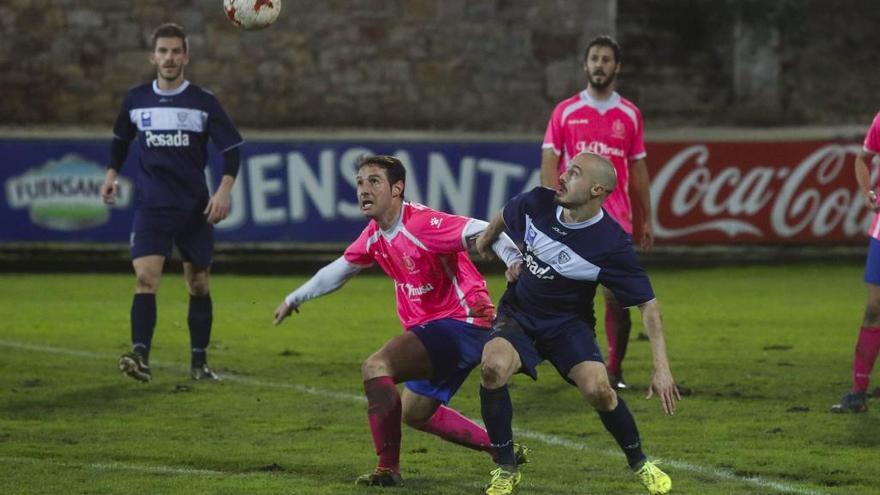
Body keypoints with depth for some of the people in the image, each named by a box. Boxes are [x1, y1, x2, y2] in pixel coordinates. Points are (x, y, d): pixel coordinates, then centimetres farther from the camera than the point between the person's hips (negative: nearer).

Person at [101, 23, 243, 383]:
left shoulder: (204, 103, -2)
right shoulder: (135, 100, 5)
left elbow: (231, 148, -1)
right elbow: (121, 139, 23)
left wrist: (224, 190, -14)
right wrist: (112, 173, 10)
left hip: (195, 209, 0)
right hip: (151, 206, 0)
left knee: (199, 286, 7)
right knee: (145, 277, -19)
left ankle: (200, 363, 20)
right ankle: (140, 357, -28)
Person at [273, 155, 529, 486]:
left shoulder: (422, 224, -21)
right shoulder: (374, 235, 6)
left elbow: (484, 233, -31)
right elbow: (340, 269, 25)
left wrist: (515, 260, -48)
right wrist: (294, 299, 33)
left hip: (461, 322, -10)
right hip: (430, 327, 10)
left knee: (376, 366, -23)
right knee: (415, 413, 20)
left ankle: (388, 469, -18)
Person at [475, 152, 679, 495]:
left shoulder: (612, 244, -23)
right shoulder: (538, 203, -13)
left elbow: (647, 303, -17)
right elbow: (504, 217, 13)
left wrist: (661, 369, -23)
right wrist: (485, 240, 32)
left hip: (568, 324, -2)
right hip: (518, 316, 2)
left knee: (597, 389, -27)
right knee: (493, 367, -30)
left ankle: (639, 464, 5)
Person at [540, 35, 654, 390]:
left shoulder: (629, 115, 8)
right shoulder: (565, 112, 3)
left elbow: (638, 169, 12)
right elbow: (549, 163, 0)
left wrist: (646, 220, 9)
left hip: (617, 221, 1)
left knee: (618, 299, -6)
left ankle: (615, 370, 1)